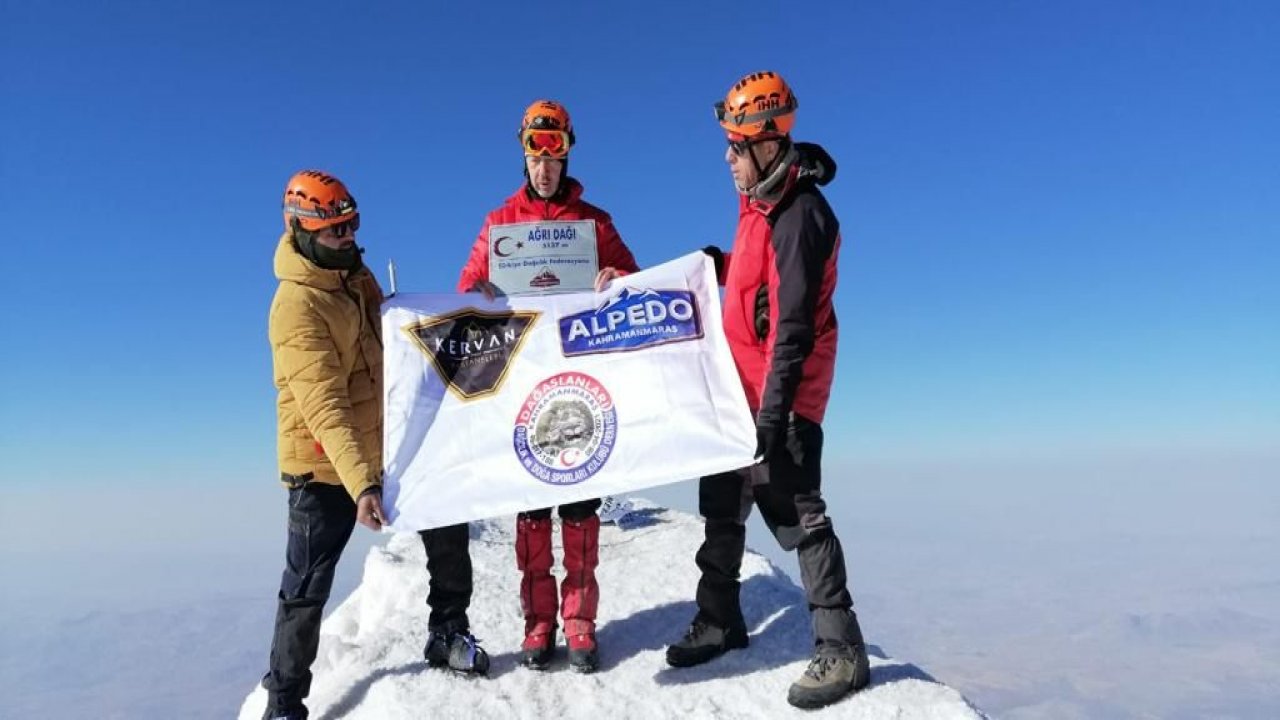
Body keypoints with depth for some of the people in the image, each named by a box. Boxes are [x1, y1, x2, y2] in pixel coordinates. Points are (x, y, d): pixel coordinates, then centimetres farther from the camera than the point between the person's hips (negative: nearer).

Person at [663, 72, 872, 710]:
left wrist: (774, 411, -24)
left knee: (795, 515, -4)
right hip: (740, 390, 10)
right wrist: (719, 265, 9)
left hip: (780, 397, -9)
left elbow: (794, 325, -22)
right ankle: (719, 620, 33)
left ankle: (841, 649, 11)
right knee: (722, 506, 16)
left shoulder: (800, 215, -18)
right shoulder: (758, 201, 11)